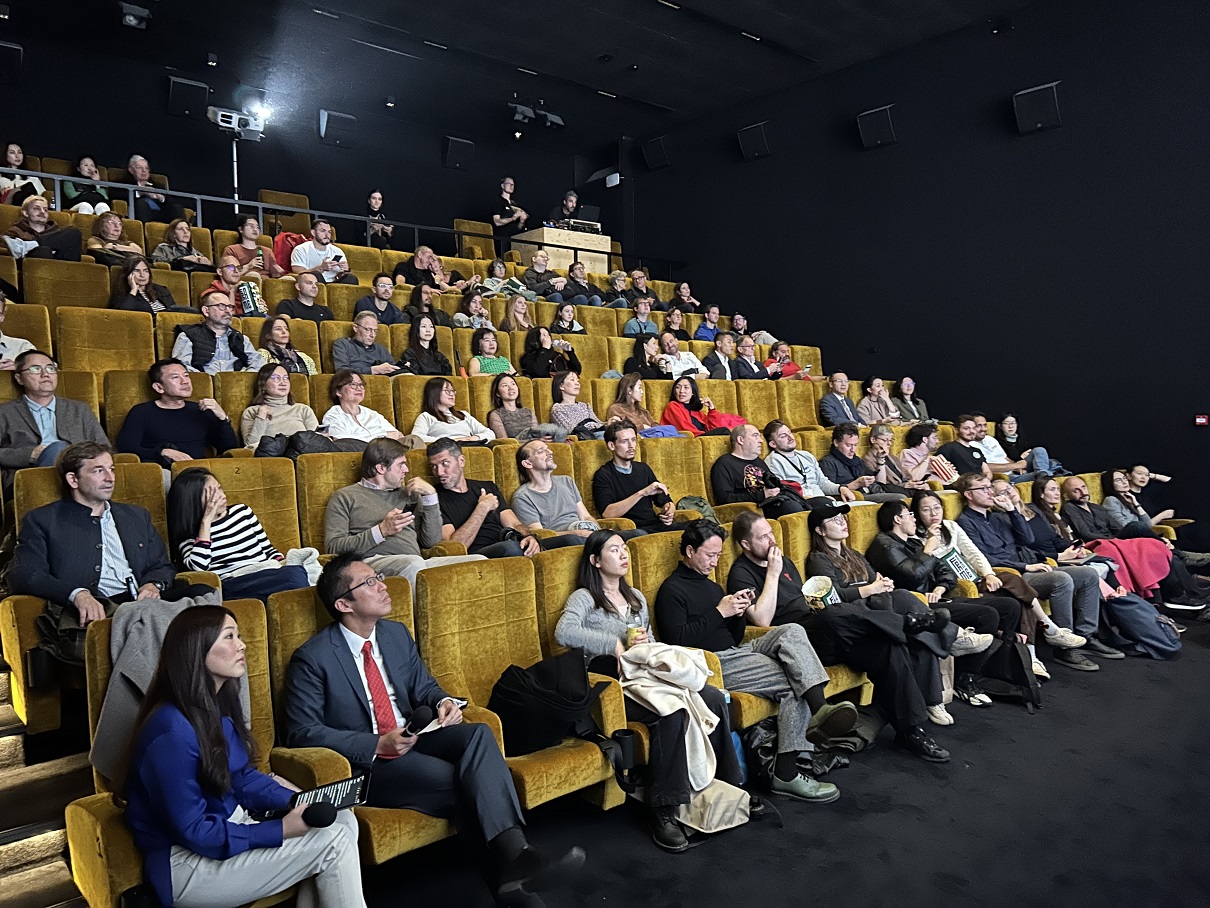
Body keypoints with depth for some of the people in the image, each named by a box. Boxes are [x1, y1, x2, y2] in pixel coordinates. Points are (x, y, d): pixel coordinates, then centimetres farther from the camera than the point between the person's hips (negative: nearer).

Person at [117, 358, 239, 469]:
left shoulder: (202, 411, 22)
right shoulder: (141, 412, 14)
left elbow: (231, 450, 15)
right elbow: (124, 447, -1)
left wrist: (222, 417, 0)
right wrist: (163, 453, -14)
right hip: (160, 471, -2)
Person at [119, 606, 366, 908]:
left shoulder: (221, 703, 2)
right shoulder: (172, 731, -26)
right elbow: (193, 832, -22)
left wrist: (298, 801, -6)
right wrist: (281, 831, -21)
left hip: (228, 825, 9)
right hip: (185, 863, -8)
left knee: (342, 819, -7)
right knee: (333, 843, -15)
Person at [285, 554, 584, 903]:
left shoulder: (397, 634, 9)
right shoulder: (312, 659, -10)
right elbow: (303, 732, -12)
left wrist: (443, 702, -8)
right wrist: (377, 745, -22)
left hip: (411, 738, 6)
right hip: (363, 762, -5)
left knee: (478, 733, -26)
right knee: (455, 780, -30)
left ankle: (514, 852, -38)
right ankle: (510, 855, -14)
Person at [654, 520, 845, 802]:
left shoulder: (711, 586, 25)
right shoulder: (672, 590, -2)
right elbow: (678, 640, -17)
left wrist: (740, 613, 2)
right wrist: (719, 612, -15)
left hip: (735, 653, 8)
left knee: (792, 631, -17)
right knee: (795, 683, -21)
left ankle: (819, 708, -33)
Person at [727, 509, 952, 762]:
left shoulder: (782, 561, 22)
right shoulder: (741, 574, -3)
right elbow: (762, 620, -18)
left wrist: (817, 603, 8)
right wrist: (773, 573, -14)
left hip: (827, 632, 8)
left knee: (891, 648, -16)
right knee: (835, 616, -39)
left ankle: (911, 729, -9)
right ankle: (907, 623, -18)